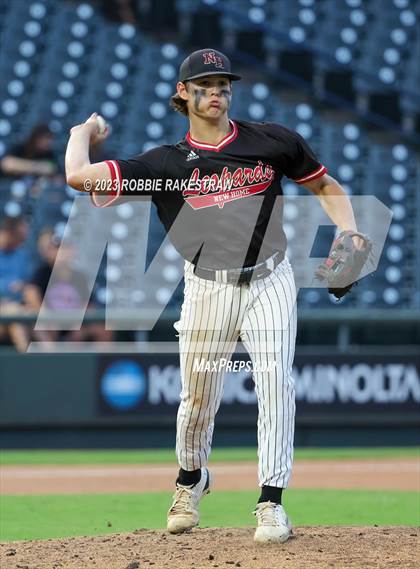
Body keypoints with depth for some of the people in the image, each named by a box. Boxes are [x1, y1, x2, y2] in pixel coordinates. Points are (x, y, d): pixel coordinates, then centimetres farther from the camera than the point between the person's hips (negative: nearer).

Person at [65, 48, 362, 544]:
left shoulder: (271, 141, 4)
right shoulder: (167, 163, 0)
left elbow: (325, 186, 16)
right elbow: (78, 176, -7)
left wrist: (349, 236, 0)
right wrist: (84, 131, 12)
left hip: (269, 283, 0)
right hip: (208, 289, 0)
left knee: (276, 386, -11)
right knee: (198, 398, 7)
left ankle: (271, 502, -6)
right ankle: (191, 479, 36)